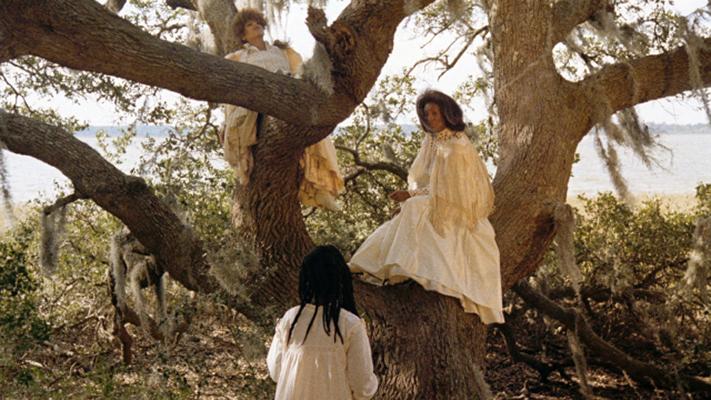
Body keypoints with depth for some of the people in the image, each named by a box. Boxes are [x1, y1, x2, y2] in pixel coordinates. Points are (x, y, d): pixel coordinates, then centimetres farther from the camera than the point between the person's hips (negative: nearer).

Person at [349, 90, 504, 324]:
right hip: (429, 205, 8)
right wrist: (410, 196, -8)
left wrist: (412, 196, -17)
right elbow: (419, 179, 11)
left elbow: (447, 190, -18)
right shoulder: (431, 141, 10)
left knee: (414, 209, -27)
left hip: (454, 212, -8)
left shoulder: (457, 146, -15)